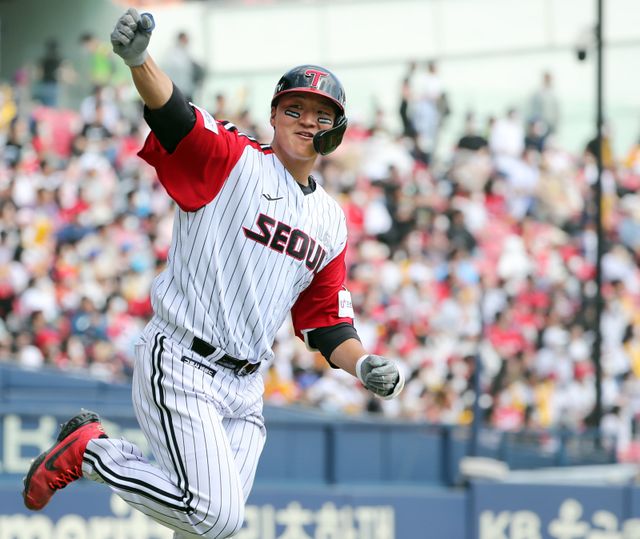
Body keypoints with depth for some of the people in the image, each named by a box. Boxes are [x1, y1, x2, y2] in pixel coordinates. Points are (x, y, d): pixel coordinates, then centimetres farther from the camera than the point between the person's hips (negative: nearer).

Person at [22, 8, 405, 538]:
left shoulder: (331, 222, 15)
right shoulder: (232, 161, -3)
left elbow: (328, 324, 17)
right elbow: (170, 112, -21)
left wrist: (363, 364, -3)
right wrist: (139, 58, -41)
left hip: (245, 387, 7)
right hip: (180, 368, -7)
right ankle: (88, 450, 2)